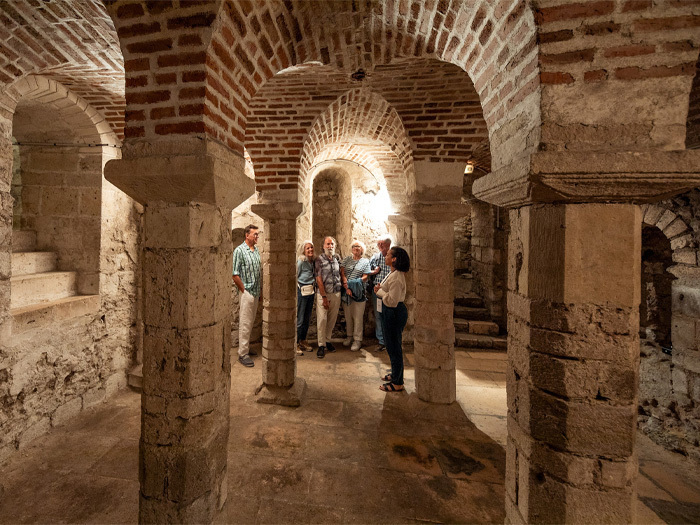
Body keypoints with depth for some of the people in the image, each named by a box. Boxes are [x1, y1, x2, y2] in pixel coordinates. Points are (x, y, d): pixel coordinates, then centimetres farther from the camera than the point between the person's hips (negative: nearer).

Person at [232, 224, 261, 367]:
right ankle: (242, 354, 8)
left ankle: (246, 347, 31)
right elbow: (235, 274, -14)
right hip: (246, 292, -7)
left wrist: (260, 289, 13)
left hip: (256, 292, 7)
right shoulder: (239, 250, -11)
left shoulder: (257, 250, 11)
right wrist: (244, 290, -11)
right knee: (245, 324, -2)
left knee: (250, 322, 16)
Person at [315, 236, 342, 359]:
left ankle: (328, 340, 26)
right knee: (322, 319, -5)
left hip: (336, 293, 4)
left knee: (332, 319, 10)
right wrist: (324, 297, -12)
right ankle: (321, 345, 6)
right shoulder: (319, 259, -5)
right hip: (323, 293, -4)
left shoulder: (338, 258, 8)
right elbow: (319, 279, -9)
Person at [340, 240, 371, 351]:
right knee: (347, 315, 11)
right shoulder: (347, 259, 11)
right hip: (346, 291, 3)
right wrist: (346, 286, -13)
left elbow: (365, 277, -2)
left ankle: (357, 339, 11)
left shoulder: (365, 261, 5)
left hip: (358, 292, -2)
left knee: (358, 316, 0)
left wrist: (353, 284, -15)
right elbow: (342, 273, 2)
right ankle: (349, 335, 28)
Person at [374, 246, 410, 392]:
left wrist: (379, 291, -15)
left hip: (395, 313, -11)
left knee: (394, 347, 2)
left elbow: (392, 301, -27)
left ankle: (397, 383, 17)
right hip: (390, 312, 11)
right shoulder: (393, 273, 9)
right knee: (391, 345, 22)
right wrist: (380, 289, 1)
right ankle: (396, 373, 39)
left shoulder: (397, 277, -23)